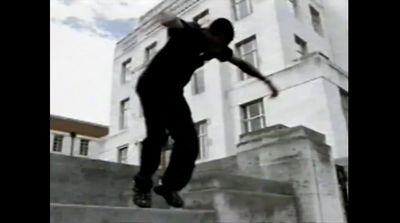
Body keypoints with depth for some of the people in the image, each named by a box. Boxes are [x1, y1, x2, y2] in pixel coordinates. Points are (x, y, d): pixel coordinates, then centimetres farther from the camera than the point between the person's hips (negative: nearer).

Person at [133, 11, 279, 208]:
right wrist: (168, 18, -74)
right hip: (151, 86, -6)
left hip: (173, 91, 6)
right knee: (157, 135, -23)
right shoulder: (189, 33, -23)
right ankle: (142, 185, -3)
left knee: (189, 143, -5)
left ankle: (169, 186, 11)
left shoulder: (217, 47, -3)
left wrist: (266, 81, 16)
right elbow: (176, 24, -48)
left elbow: (240, 63, 12)